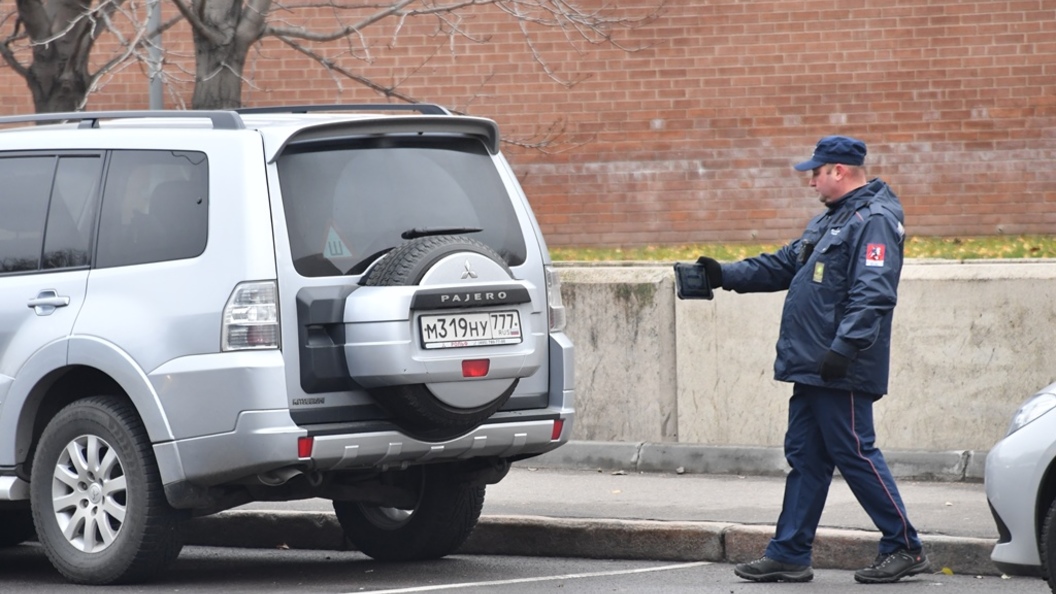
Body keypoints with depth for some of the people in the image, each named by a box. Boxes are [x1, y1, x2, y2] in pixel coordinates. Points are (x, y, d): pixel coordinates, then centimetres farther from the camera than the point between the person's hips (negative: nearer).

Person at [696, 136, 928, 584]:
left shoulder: (874, 220, -13)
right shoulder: (829, 220, 20)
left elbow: (872, 294, -23)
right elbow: (784, 265, 26)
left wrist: (844, 348, -30)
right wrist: (726, 274, 18)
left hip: (842, 374, -10)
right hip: (811, 369, 10)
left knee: (856, 455, -6)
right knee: (805, 458, 10)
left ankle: (905, 548, 1)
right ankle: (788, 555, 13)